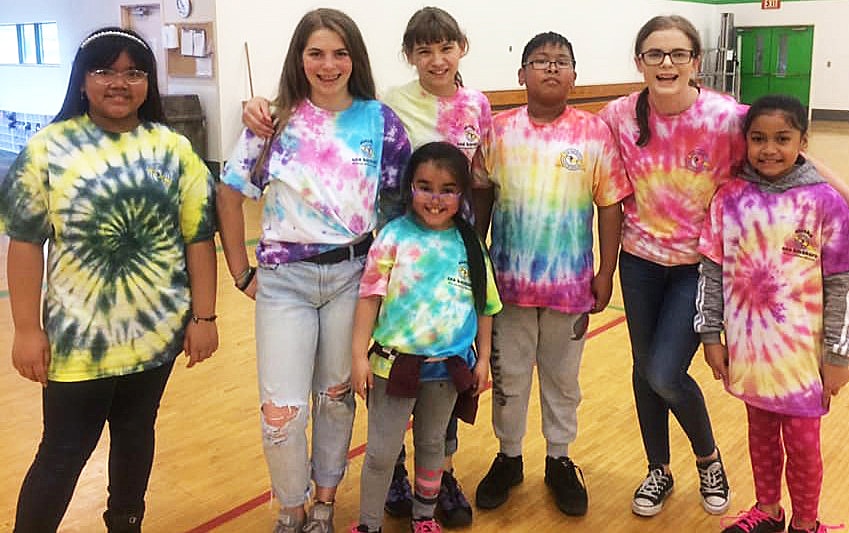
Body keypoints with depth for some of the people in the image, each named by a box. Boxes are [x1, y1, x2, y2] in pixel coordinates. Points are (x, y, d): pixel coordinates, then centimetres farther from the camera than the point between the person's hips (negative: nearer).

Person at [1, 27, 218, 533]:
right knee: (63, 453, 6)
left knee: (136, 434, 19)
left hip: (155, 331, 2)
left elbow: (199, 238, 0)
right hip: (78, 336, -2)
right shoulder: (50, 147, -5)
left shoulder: (174, 148, 0)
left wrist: (203, 317, -3)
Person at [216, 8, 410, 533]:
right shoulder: (275, 121, -2)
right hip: (284, 278, 0)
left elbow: (400, 202, 4)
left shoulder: (380, 121, -1)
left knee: (337, 396, 12)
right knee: (281, 409, -1)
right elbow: (230, 195, 4)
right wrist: (242, 273, 2)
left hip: (352, 274, 1)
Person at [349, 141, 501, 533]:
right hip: (395, 364, -3)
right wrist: (359, 356, -11)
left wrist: (482, 359, 7)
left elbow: (484, 306, 5)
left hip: (449, 367, 3)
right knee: (381, 453, 7)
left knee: (432, 445, 21)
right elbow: (370, 296, -9)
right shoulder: (394, 236, -9)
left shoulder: (470, 244, -2)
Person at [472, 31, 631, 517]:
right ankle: (509, 458, 33)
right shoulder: (499, 130, -2)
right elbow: (479, 200, 4)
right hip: (509, 280, 1)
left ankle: (559, 459, 34)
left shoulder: (595, 133, -5)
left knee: (563, 377, 15)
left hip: (571, 283, 0)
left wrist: (606, 274, -1)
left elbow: (611, 207, -1)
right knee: (508, 375, 13)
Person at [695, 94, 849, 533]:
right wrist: (711, 334, 1)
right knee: (761, 431, 20)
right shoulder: (729, 198, -5)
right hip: (748, 347, 3)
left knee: (801, 440, 12)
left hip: (802, 350, -2)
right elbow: (712, 271, 1)